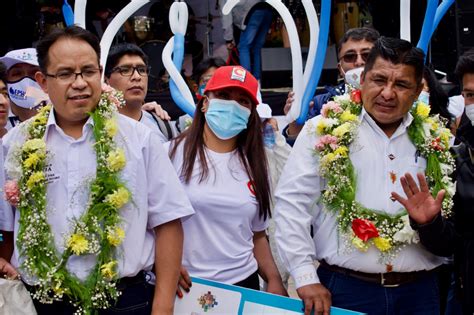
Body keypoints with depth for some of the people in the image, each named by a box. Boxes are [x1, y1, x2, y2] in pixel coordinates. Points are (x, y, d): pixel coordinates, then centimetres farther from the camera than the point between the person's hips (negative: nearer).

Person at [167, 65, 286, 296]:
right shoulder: (174, 153, -5)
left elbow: (258, 235, 14)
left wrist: (274, 279, 1)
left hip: (243, 283, 4)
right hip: (185, 286, -4)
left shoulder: (254, 165, 9)